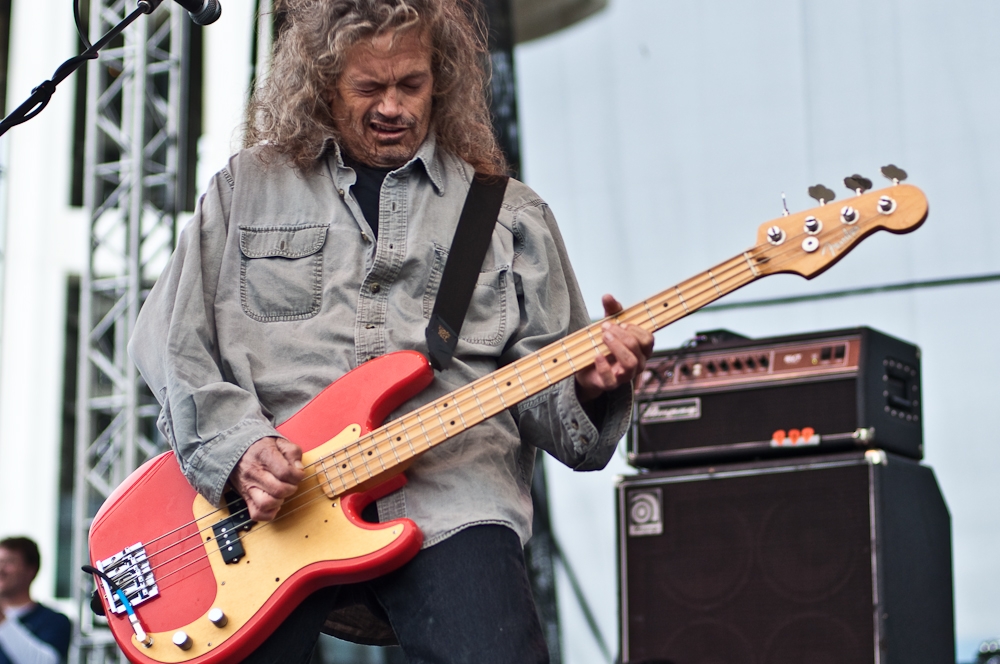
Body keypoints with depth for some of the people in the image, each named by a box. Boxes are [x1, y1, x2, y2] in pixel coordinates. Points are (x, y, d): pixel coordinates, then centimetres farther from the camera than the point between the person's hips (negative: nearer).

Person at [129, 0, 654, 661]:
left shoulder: (510, 214, 18)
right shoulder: (247, 187, 19)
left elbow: (544, 396, 15)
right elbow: (171, 344, 13)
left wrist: (589, 386, -9)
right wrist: (238, 446, -4)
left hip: (444, 504, -1)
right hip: (264, 499, 1)